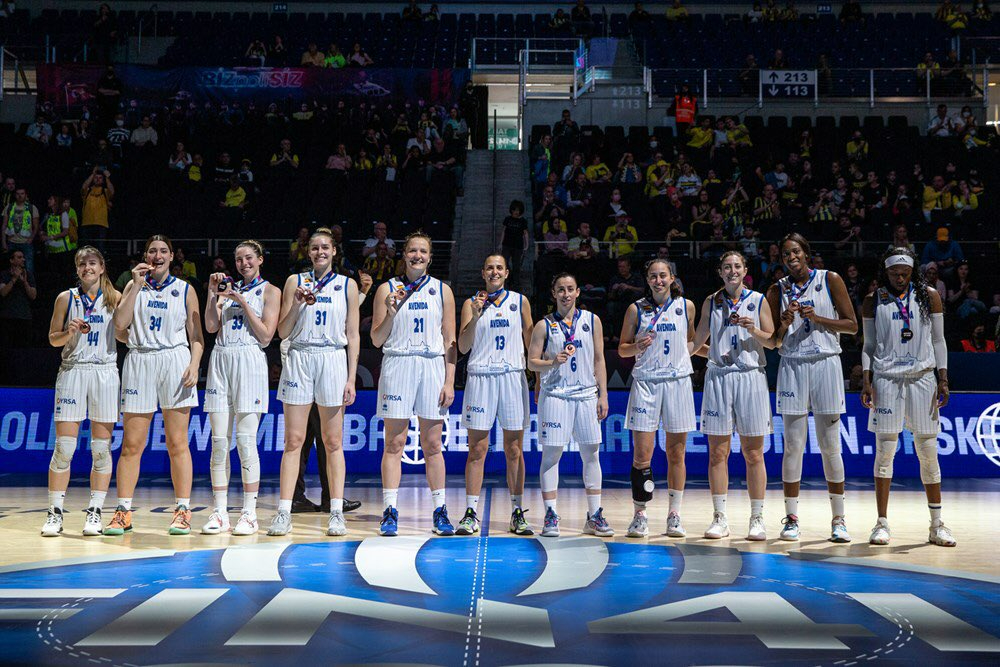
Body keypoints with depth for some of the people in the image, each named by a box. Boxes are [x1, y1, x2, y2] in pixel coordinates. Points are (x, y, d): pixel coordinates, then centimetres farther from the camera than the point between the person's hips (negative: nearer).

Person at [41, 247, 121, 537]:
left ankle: (95, 512, 7)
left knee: (101, 447, 0)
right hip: (72, 371, 0)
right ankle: (55, 513, 5)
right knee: (64, 446, -4)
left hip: (105, 372, 0)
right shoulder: (66, 298, 8)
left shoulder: (115, 298, 8)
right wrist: (70, 332, -9)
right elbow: (52, 339, 11)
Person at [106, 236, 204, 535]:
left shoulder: (185, 290, 10)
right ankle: (123, 512, 8)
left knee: (177, 444, -1)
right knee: (131, 445, 1)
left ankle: (182, 511, 4)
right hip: (139, 362, 1)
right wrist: (137, 285, -4)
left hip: (175, 362, -1)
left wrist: (194, 365, -8)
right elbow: (120, 324, -3)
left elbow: (196, 336, 8)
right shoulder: (134, 286, 13)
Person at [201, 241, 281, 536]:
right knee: (219, 441, 2)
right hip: (220, 360, 4)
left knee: (245, 440, -6)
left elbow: (266, 336, -4)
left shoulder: (270, 291, 5)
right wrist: (213, 293, 1)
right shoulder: (228, 287, 17)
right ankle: (220, 512, 7)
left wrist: (243, 303, -7)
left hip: (249, 362, -4)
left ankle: (249, 512, 0)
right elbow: (211, 327, 7)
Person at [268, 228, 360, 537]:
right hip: (299, 359, 1)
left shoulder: (347, 285, 8)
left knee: (333, 442, 2)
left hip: (333, 361, 0)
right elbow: (282, 332, 7)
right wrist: (297, 305, -8)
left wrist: (351, 378, 0)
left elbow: (353, 335, 6)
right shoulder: (295, 282, 9)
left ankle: (336, 514, 5)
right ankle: (284, 514, 1)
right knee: (293, 440, -1)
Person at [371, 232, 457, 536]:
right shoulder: (387, 289, 7)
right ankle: (390, 511, 4)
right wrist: (391, 313, -11)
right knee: (393, 445, -1)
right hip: (397, 365, -1)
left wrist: (449, 382, 0)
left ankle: (440, 511, 10)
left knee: (432, 445, 3)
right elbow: (376, 340, 6)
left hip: (432, 367, 1)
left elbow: (450, 341, 8)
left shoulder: (442, 290, 9)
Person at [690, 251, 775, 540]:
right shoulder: (711, 302, 12)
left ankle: (757, 520, 8)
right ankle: (719, 519, 8)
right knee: (717, 452, 1)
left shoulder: (758, 300, 7)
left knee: (753, 453, 1)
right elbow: (697, 342, 18)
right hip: (718, 376, 2)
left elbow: (773, 340, 6)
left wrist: (753, 331, -12)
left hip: (751, 377, -1)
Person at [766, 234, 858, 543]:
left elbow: (852, 325, 1)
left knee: (830, 446, 1)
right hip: (792, 367, 1)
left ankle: (838, 520, 9)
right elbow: (774, 342, 10)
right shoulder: (777, 290, 8)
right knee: (793, 446, 0)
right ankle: (791, 519, 7)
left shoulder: (830, 280, 4)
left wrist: (817, 318, -11)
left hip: (826, 364, -1)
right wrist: (784, 324, -10)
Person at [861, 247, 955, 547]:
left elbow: (938, 341, 10)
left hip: (923, 377, 1)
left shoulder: (929, 296, 9)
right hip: (886, 379, -1)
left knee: (928, 451, 2)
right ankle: (882, 522, 3)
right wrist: (867, 381, -2)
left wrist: (943, 380, 2)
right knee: (885, 451, -3)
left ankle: (937, 525, 10)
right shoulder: (873, 301, 7)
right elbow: (869, 345, 9)